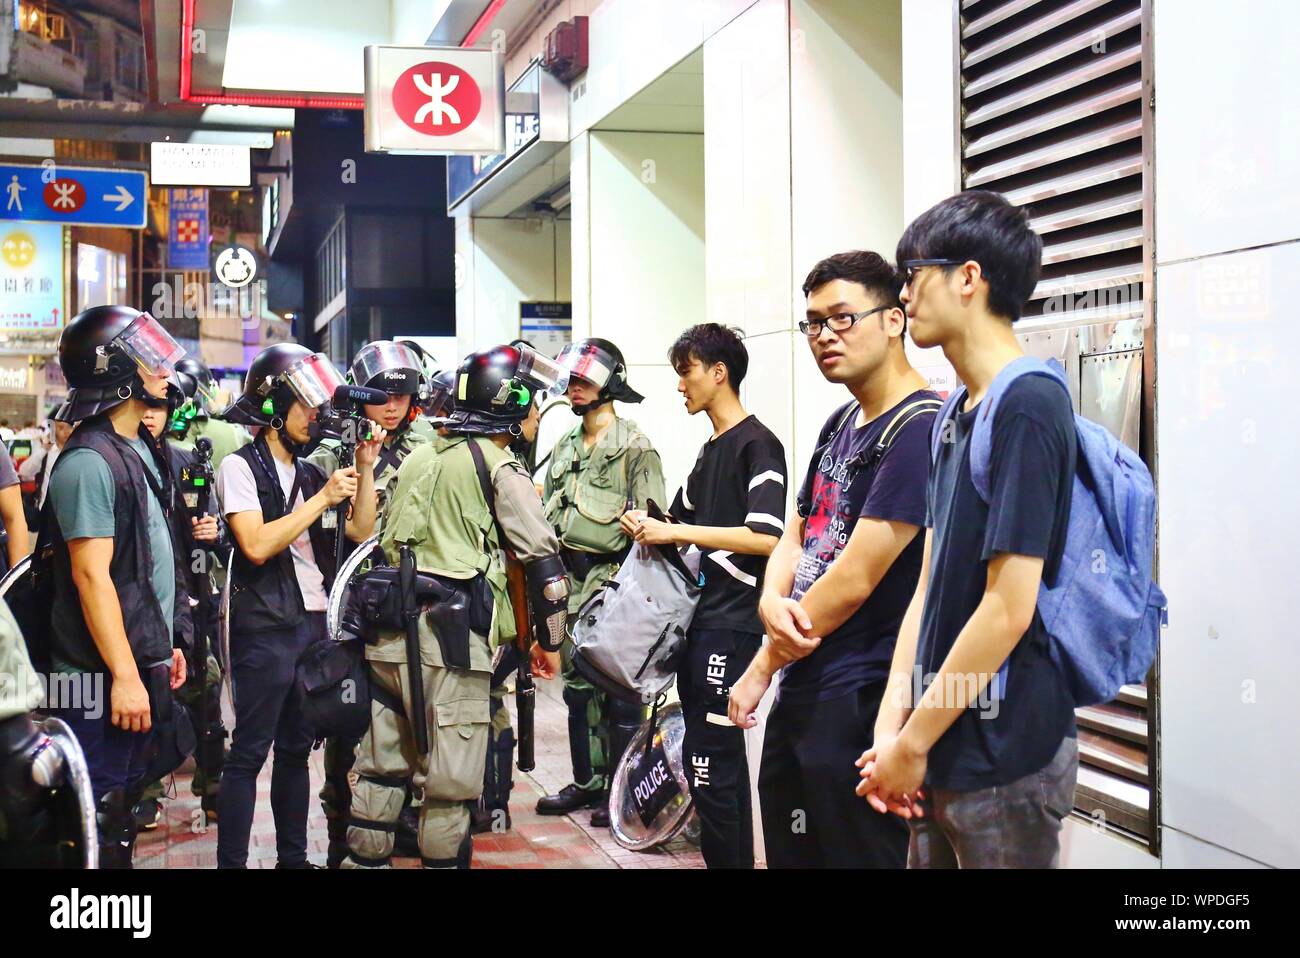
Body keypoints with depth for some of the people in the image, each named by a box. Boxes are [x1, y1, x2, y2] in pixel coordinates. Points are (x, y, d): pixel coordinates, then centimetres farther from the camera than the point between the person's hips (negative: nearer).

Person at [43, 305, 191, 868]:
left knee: (126, 796, 18)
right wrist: (124, 675, -22)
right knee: (99, 816, -1)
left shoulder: (140, 451, 12)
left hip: (142, 661, 10)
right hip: (104, 675, -10)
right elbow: (92, 576, -21)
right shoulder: (90, 461, -18)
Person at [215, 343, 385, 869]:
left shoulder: (310, 473, 15)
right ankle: (231, 861, 2)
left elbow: (361, 532, 12)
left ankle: (293, 856, 21)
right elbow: (256, 545, -19)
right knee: (249, 752, -3)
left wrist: (366, 469, 2)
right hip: (266, 628, -7)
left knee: (296, 747, 13)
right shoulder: (241, 466, -6)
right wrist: (323, 498, -16)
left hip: (314, 624, 7)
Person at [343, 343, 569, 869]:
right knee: (450, 784, 2)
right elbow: (543, 558, -8)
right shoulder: (500, 469, -4)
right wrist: (547, 640, 2)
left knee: (381, 766, 15)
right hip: (451, 636, -7)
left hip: (388, 633, 7)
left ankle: (365, 859, 22)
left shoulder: (418, 457, 17)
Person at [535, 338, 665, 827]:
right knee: (578, 681, 13)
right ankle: (587, 781, 23)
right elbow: (547, 512, 21)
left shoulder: (634, 446, -7)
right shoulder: (565, 446, 16)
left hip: (612, 578, -8)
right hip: (570, 580, 8)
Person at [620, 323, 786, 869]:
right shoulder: (711, 449, 18)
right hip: (701, 617, 9)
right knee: (719, 755, 14)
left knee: (709, 759, -9)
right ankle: (738, 856, 22)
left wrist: (676, 532, -16)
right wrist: (651, 528, 2)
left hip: (732, 623, -9)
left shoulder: (757, 445, -10)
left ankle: (727, 859, -1)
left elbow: (766, 538, -20)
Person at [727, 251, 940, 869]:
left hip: (860, 702, -9)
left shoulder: (918, 428, -17)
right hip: (801, 691, 9)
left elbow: (855, 579, -20)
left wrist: (763, 667, -8)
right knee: (789, 853, 18)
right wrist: (772, 599, -8)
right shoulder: (841, 424, 13)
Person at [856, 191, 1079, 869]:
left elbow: (1008, 608, -22)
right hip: (946, 746, 8)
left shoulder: (1026, 406, -17)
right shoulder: (956, 416, 11)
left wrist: (913, 743, -15)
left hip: (1004, 755, -8)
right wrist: (892, 724, 3)